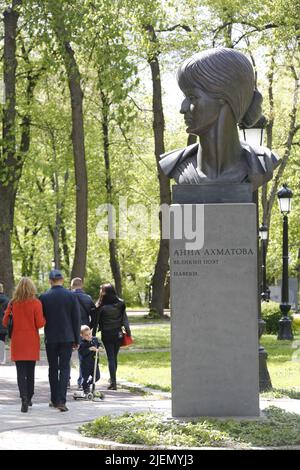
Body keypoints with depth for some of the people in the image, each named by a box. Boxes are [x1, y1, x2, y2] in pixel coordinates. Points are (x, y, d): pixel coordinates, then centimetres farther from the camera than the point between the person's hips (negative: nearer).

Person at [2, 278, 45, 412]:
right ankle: (28, 399, 23)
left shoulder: (13, 303, -2)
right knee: (30, 371, 14)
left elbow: (5, 322, 3)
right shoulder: (36, 303, -8)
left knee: (21, 372, -2)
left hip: (17, 342, 0)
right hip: (32, 342, 0)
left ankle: (24, 398, -20)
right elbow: (40, 323, -11)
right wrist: (44, 318, 10)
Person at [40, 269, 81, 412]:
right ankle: (61, 400, -12)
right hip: (67, 338, 0)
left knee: (53, 369, 12)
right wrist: (76, 340, 5)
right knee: (65, 368, 0)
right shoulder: (71, 296, -4)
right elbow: (77, 319, -1)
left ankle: (54, 400, 18)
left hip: (50, 338, 0)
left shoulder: (44, 297, -5)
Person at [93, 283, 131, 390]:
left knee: (111, 358, -1)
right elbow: (125, 319, 2)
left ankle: (113, 382, -8)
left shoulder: (101, 306, -11)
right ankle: (113, 380, 28)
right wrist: (128, 331, 8)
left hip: (107, 335, -3)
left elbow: (96, 322, -6)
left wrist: (93, 335, 1)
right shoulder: (120, 304, -2)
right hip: (118, 334, 3)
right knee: (114, 357, 16)